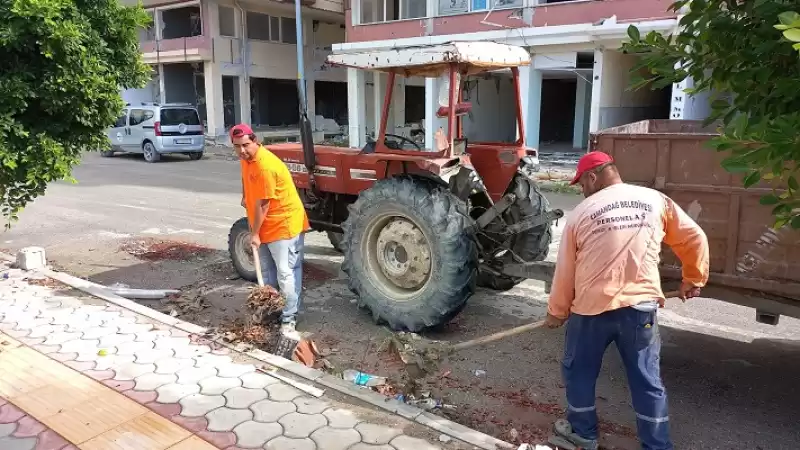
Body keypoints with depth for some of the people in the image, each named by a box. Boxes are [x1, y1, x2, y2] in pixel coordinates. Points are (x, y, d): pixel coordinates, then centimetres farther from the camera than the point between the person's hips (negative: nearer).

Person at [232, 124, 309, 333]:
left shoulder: (265, 166, -27)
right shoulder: (246, 158, 3)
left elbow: (263, 204, -23)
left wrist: (255, 233, -18)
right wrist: (245, 197, 17)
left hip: (284, 223, -10)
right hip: (264, 225, 10)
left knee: (285, 273, -8)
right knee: (267, 271, 18)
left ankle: (289, 319, -1)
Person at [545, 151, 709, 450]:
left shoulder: (582, 212, -1)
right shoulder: (656, 200, 4)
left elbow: (565, 270, 3)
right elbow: (694, 239, 12)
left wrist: (556, 312, 15)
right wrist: (693, 279, 27)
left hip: (592, 308, -2)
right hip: (641, 306, 2)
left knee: (579, 371, 18)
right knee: (647, 380, 13)